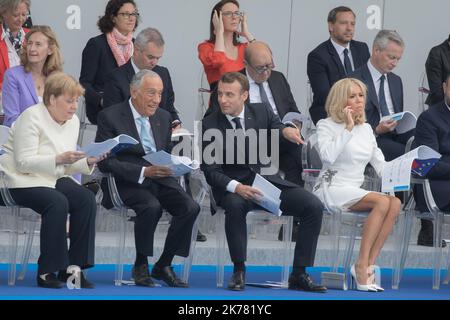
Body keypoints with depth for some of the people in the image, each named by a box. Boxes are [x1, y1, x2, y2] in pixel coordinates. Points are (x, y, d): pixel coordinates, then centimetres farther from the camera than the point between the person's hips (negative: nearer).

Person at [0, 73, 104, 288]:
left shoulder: (73, 121, 10)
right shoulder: (31, 117, -12)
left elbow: (68, 165, 13)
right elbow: (24, 162, -18)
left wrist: (88, 161, -8)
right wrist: (59, 159, -28)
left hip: (54, 178, 7)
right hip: (24, 181, -7)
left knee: (87, 199, -21)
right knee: (57, 202, -34)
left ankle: (73, 267, -17)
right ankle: (46, 271, -25)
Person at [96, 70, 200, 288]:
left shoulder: (164, 118, 15)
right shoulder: (110, 117, -4)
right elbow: (106, 163, -11)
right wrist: (143, 172, -21)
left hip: (159, 178, 6)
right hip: (127, 181, -6)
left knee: (190, 208, -21)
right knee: (152, 206, -35)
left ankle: (163, 266, -7)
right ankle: (140, 265, -14)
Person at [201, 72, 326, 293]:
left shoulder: (261, 112, 4)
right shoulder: (210, 125, -5)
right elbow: (211, 170, -8)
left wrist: (286, 131, -15)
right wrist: (236, 187, -28)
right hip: (233, 186, -3)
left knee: (314, 206, -17)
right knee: (235, 205, -39)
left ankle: (299, 274, -11)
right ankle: (239, 271, -24)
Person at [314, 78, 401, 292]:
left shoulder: (366, 129, 19)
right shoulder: (326, 125, 1)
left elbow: (380, 164, 18)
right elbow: (328, 156, -17)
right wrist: (348, 128, -13)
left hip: (356, 192, 6)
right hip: (332, 189, -6)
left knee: (395, 203, -25)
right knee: (382, 202, -30)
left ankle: (367, 266, -28)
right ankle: (362, 265, -30)